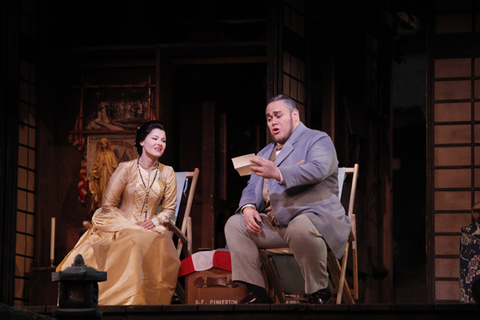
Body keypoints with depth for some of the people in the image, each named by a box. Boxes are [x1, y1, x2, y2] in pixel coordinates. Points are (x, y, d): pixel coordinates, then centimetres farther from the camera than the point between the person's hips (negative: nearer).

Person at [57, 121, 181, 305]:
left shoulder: (167, 173, 7)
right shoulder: (126, 169, -3)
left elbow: (169, 207, 14)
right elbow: (108, 205, 0)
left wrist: (155, 221, -7)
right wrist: (131, 225, -11)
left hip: (150, 229, 3)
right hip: (121, 226, -3)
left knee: (161, 242, -34)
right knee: (135, 242, -38)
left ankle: (151, 301, -31)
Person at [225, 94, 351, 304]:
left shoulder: (317, 140, 0)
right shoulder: (265, 153, 25)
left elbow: (318, 169, -22)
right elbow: (251, 189, 22)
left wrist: (278, 173, -37)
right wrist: (248, 208, -4)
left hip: (313, 217, -8)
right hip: (274, 225, 8)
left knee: (300, 228, -40)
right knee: (234, 224, -6)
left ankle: (318, 292, -20)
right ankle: (256, 292, -10)